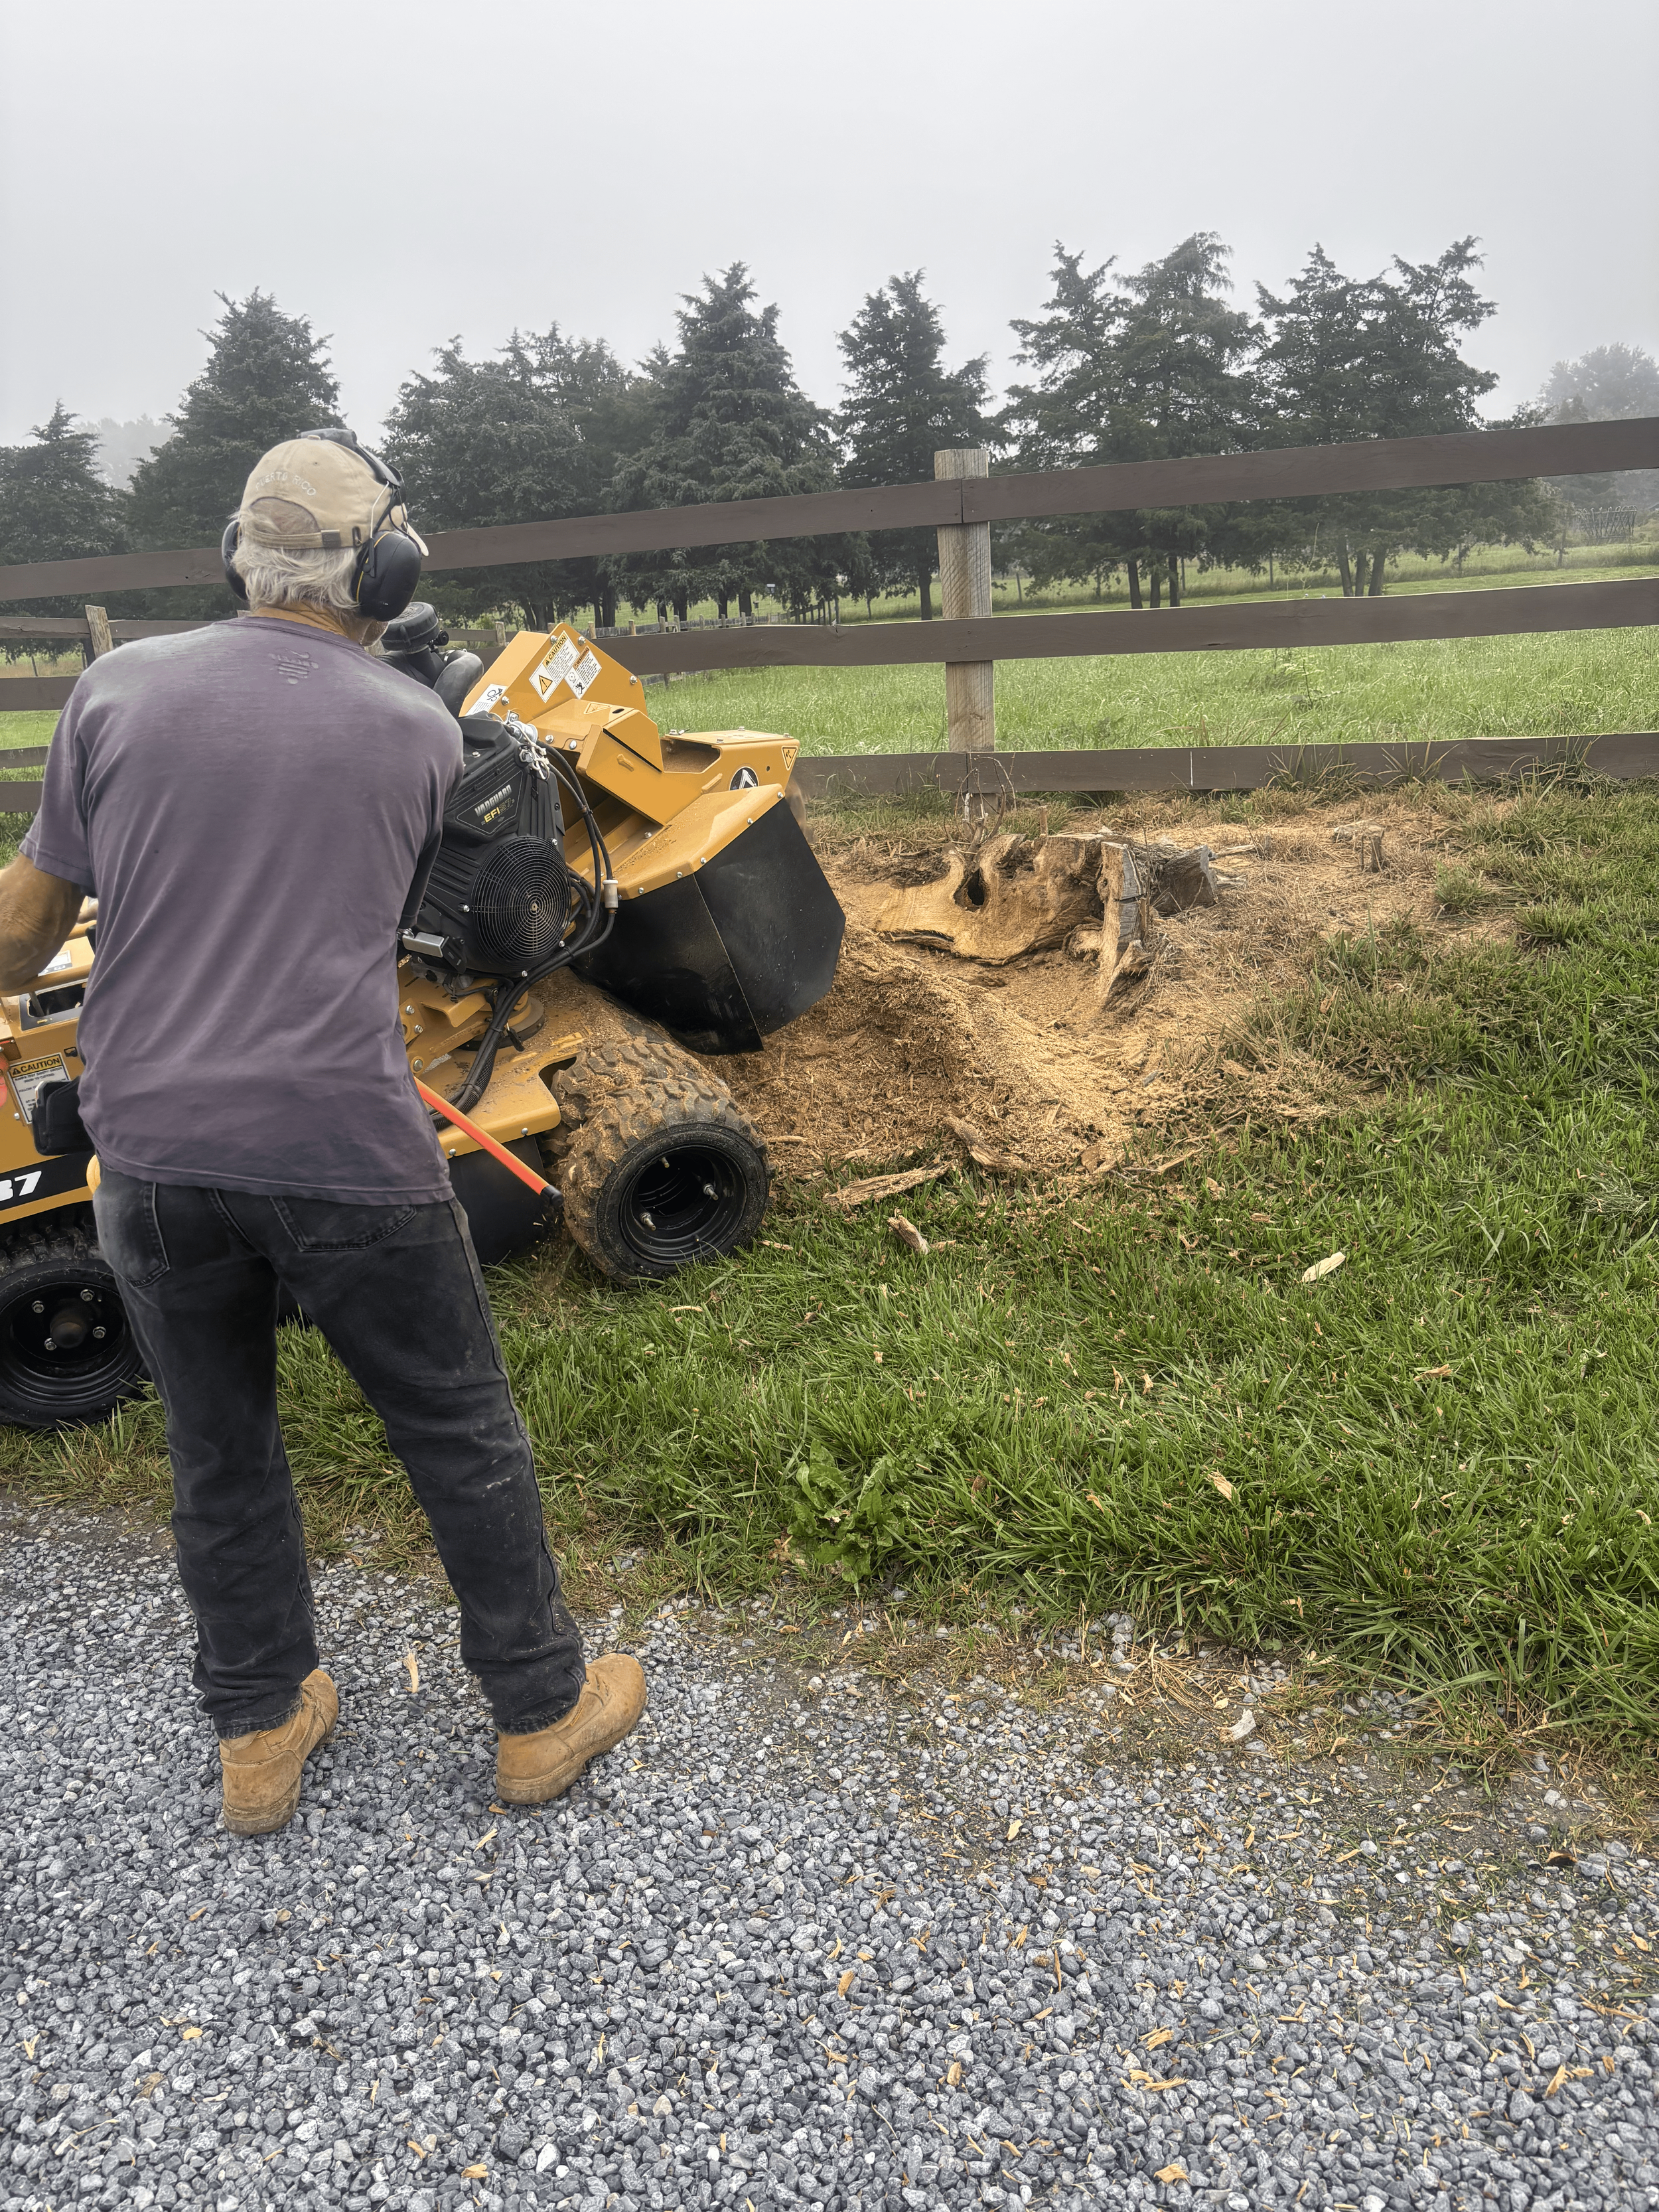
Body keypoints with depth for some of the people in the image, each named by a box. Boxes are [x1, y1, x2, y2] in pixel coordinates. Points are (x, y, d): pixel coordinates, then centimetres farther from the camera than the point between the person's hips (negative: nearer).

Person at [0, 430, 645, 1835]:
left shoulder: (117, 690, 2)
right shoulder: (422, 733, 0)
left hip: (153, 1149, 3)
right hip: (349, 1152, -2)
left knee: (219, 1447, 19)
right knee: (462, 1434, 13)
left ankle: (261, 1735, 34)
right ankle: (542, 1710, 28)